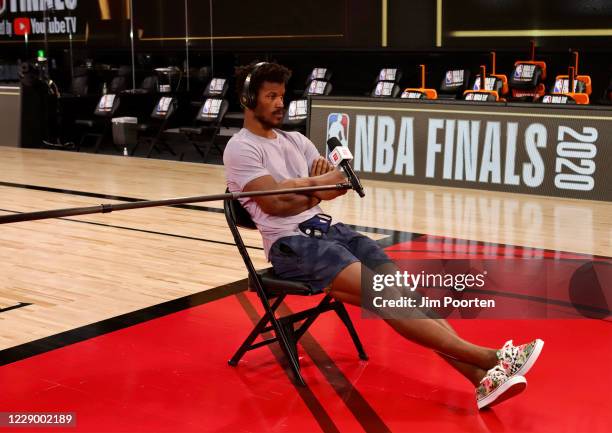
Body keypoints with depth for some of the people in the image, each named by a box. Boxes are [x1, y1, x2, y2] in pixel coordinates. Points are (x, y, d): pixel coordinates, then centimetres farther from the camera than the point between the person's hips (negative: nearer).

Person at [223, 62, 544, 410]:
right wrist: (318, 184, -1)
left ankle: (482, 377, -26)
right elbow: (274, 202, -16)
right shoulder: (241, 148, -2)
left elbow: (337, 184, 12)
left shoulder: (294, 140, 21)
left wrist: (304, 189, -10)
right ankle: (487, 357, -31)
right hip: (292, 244, -7)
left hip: (330, 229, 7)